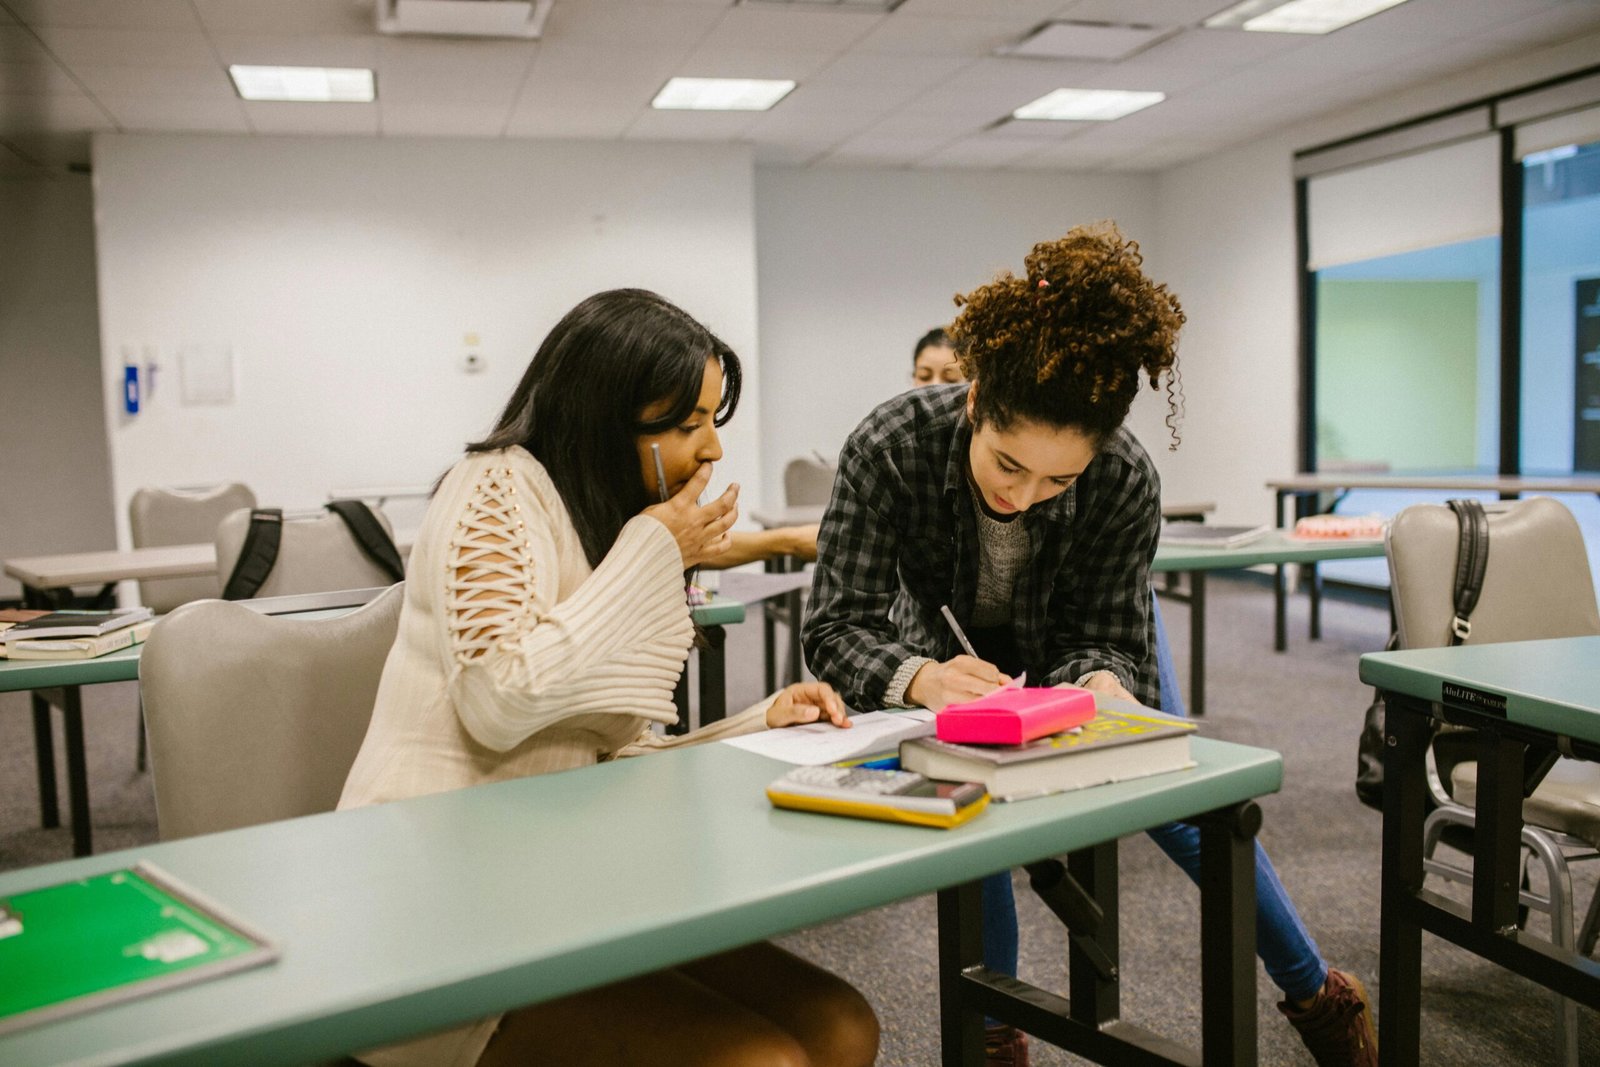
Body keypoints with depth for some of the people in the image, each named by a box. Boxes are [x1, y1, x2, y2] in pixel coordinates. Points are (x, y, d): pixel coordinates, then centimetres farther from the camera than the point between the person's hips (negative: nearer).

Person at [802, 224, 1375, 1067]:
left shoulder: (1126, 481, -36)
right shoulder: (889, 448, -39)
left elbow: (1100, 639, -26)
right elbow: (838, 627, -38)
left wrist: (1100, 683, -50)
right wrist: (921, 678, -59)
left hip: (1069, 639, 0)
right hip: (956, 642, 0)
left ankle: (1315, 991, 25)